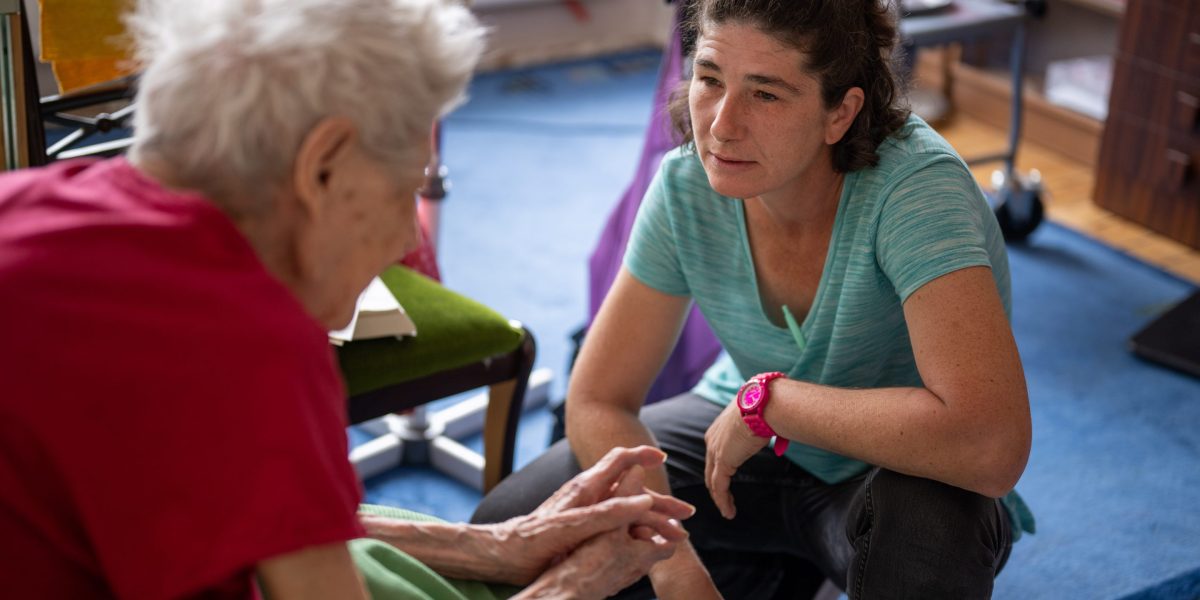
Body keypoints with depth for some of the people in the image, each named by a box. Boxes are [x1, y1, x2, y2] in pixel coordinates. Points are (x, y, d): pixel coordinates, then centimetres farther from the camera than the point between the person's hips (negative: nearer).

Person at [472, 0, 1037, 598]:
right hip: (750, 443, 5)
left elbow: (989, 445, -43)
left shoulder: (916, 185, -31)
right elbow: (598, 402, -12)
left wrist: (767, 398, -32)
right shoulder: (687, 185, -17)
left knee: (925, 519, -40)